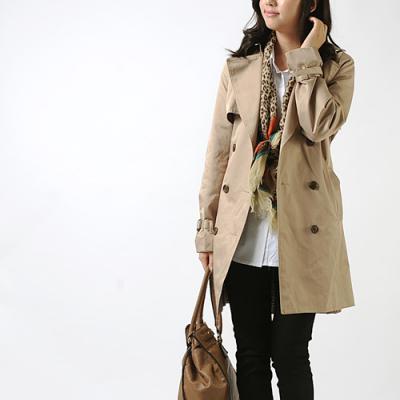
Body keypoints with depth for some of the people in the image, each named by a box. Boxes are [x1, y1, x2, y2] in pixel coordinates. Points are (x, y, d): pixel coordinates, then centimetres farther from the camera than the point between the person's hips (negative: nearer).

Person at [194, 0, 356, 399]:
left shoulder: (337, 65, 2)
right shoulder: (238, 67, 8)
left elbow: (320, 127, -17)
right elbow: (218, 150, 7)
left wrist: (306, 57, -9)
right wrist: (207, 225, 5)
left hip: (301, 229, -2)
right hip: (243, 231, 2)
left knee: (289, 354, 3)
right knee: (250, 354, 9)